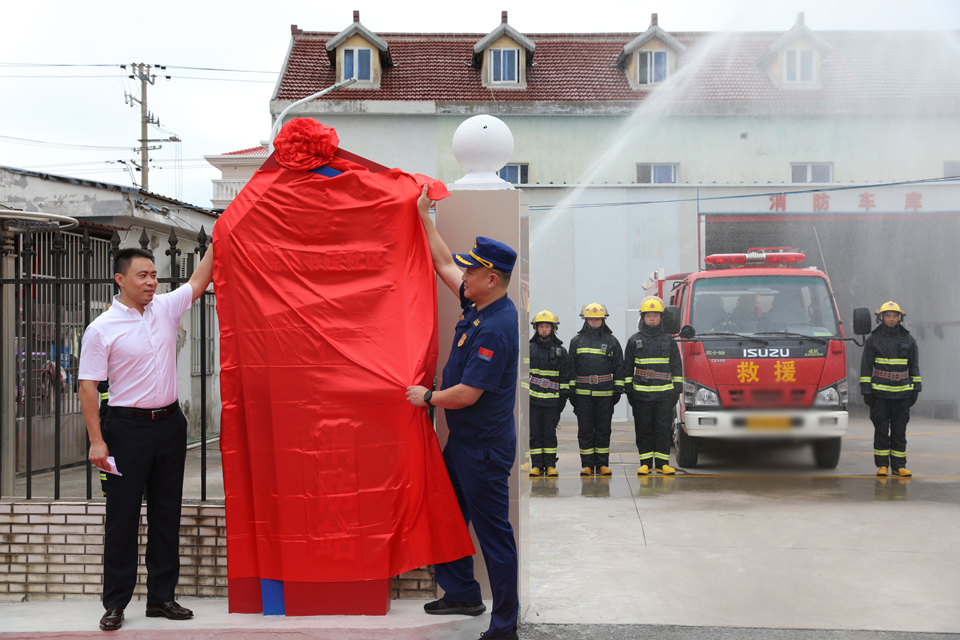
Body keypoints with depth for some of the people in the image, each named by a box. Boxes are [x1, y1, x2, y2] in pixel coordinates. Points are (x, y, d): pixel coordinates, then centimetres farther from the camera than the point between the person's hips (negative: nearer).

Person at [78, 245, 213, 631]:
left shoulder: (166, 308, 6)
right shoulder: (101, 330, -8)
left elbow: (199, 281, 15)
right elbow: (88, 386, -9)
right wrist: (96, 439, -14)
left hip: (169, 423, 5)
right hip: (127, 427, -5)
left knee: (166, 514, 9)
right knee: (122, 516, -1)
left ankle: (161, 598, 18)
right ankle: (115, 604, 8)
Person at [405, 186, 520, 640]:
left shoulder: (496, 328, -26)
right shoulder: (477, 304, 2)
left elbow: (466, 394, -26)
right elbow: (444, 265, 17)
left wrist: (427, 397, -9)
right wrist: (424, 216, 17)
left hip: (485, 446, -10)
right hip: (462, 438, 10)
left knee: (494, 533, -1)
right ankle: (461, 593, 35)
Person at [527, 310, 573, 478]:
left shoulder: (560, 351, 6)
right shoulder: (529, 349, 8)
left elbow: (565, 377, 6)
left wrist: (563, 398, 0)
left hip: (552, 400, -1)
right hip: (532, 399, 1)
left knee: (550, 434, 3)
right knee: (534, 434, 3)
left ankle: (550, 465, 9)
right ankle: (537, 464, 9)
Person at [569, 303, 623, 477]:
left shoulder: (611, 341, 9)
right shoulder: (577, 341, 9)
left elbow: (619, 367, 10)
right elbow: (571, 367, 10)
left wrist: (618, 390, 3)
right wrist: (571, 391, 4)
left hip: (605, 393, 0)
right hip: (583, 393, 0)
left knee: (603, 430, 3)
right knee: (585, 430, 1)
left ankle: (602, 464, 10)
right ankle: (587, 465, 7)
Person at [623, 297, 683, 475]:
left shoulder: (668, 340, 8)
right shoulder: (635, 340, 7)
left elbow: (677, 367, 11)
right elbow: (627, 367, 10)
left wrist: (677, 390, 5)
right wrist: (628, 390, 4)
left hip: (665, 394, 0)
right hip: (641, 394, 0)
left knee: (664, 429, 1)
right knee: (643, 430, 3)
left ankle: (662, 463, 8)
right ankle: (645, 463, 10)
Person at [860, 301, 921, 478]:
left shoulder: (908, 340, 8)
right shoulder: (873, 340, 2)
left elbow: (914, 366, 13)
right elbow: (866, 366, 2)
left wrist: (915, 389, 7)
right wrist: (866, 391, -4)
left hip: (902, 393, 2)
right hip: (879, 392, -2)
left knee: (899, 431, 2)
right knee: (881, 430, 0)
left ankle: (898, 466, 9)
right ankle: (882, 465, 6)